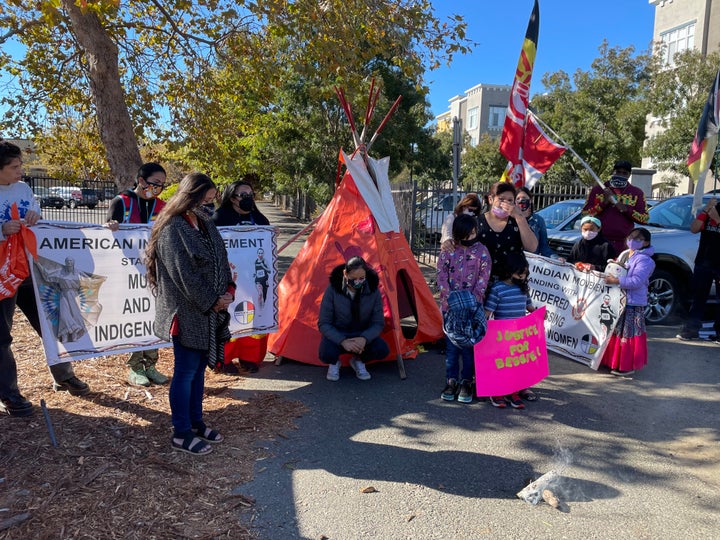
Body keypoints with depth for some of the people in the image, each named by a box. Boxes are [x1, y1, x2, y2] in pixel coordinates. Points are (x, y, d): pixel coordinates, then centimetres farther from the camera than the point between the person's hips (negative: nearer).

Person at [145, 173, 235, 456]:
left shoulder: (204, 223, 11)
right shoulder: (173, 228, -15)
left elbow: (221, 259, 13)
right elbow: (184, 273, -19)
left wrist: (228, 290, -1)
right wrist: (212, 301, -13)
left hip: (209, 310, 8)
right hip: (186, 312, -8)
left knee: (199, 368, 16)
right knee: (185, 372, 1)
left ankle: (196, 423, 30)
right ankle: (181, 434, 14)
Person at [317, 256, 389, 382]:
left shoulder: (373, 291, -16)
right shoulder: (333, 290, -21)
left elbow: (378, 323, -9)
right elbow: (323, 324, -15)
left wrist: (364, 338, -29)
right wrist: (342, 341, -29)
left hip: (362, 335, 2)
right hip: (337, 334, -2)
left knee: (382, 350, -26)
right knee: (326, 355, -34)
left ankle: (358, 360, 6)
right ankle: (334, 362, 4)